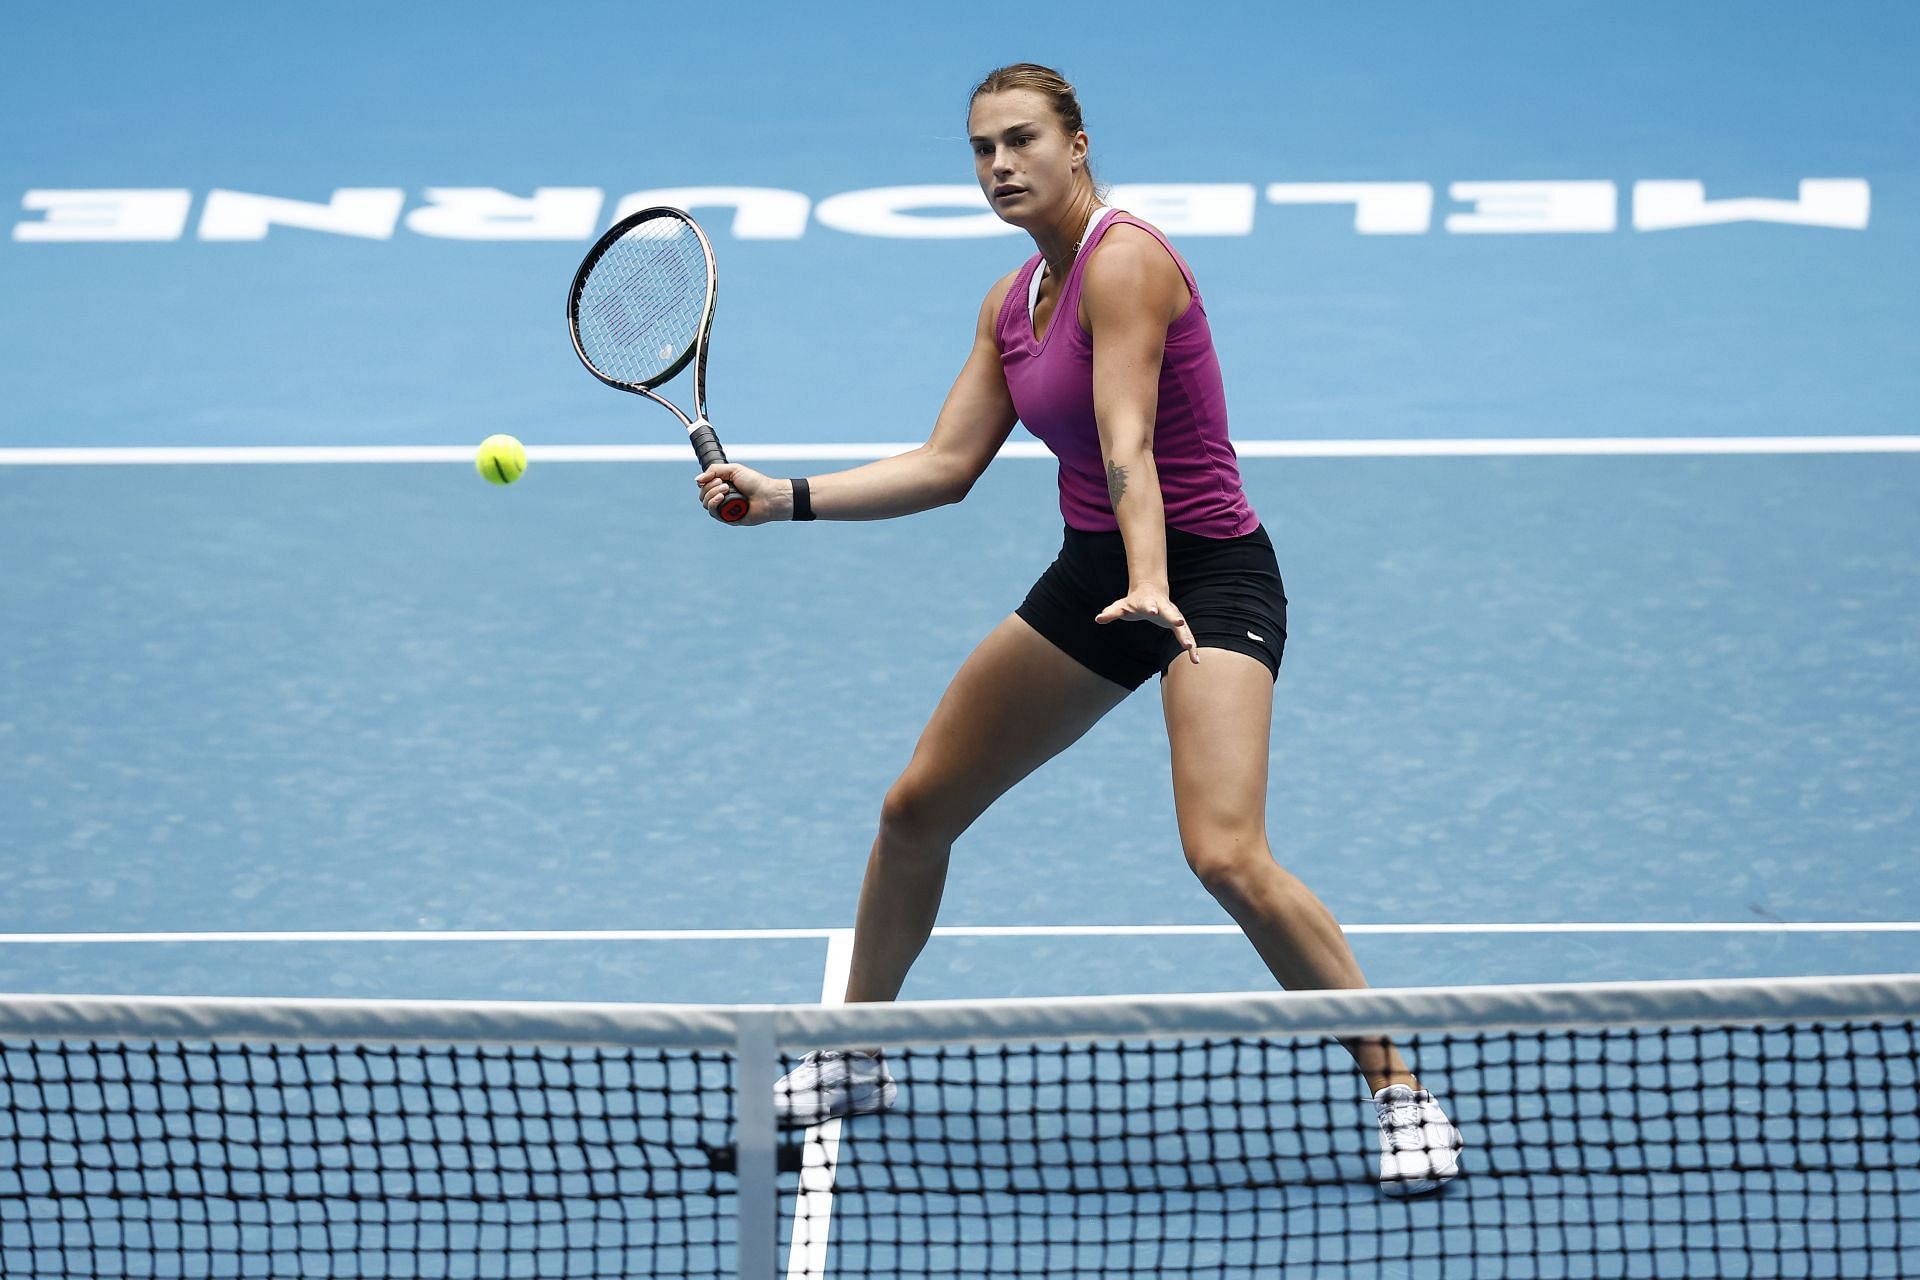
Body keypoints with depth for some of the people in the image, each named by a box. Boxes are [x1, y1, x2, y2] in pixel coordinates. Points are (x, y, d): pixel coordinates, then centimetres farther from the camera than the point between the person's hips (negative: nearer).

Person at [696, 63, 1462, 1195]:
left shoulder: (1125, 261, -18)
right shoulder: (1012, 303, 8)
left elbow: (1126, 442, -31)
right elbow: (946, 465, 9)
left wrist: (1151, 583, -44)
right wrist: (783, 497, 1)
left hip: (1208, 576, -9)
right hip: (1094, 574, 9)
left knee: (1227, 854, -26)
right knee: (916, 808, 13)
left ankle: (1402, 1095, -15)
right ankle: (856, 1056, 33)